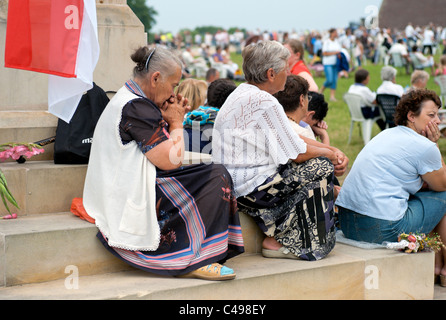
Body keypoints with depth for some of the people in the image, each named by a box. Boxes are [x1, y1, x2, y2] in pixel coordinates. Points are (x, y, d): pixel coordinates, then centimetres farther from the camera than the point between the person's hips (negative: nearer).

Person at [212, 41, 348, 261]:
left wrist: (335, 152, 5)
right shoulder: (263, 102, -19)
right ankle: (278, 241, 1)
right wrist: (329, 154, 4)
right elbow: (298, 153, -16)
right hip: (250, 188, -10)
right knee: (322, 169, -4)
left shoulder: (244, 93, 13)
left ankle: (276, 237, 13)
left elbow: (293, 138, 14)